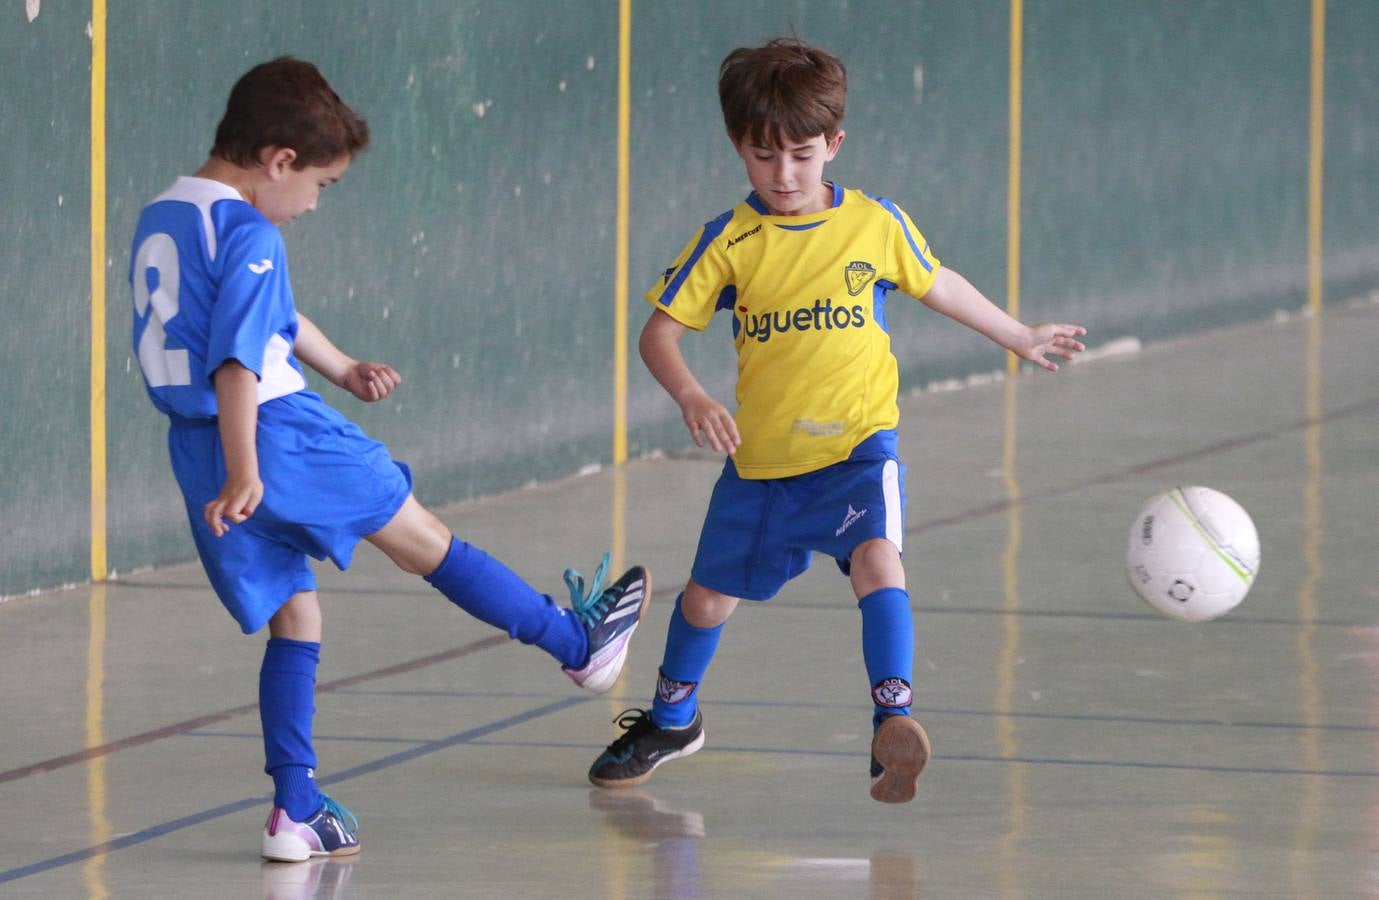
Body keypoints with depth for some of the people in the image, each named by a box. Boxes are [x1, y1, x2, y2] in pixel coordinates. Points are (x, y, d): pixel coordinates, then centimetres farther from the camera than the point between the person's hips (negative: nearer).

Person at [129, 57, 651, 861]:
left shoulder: (161, 220, 15)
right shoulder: (250, 237, -17)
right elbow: (237, 361, -26)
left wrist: (343, 369, 36)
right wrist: (244, 475, -31)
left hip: (198, 450, 8)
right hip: (273, 430, -8)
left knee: (293, 614, 15)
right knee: (425, 540, 8)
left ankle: (296, 808, 10)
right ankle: (581, 644, 22)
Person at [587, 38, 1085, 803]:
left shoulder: (878, 226, -4)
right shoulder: (729, 243, -7)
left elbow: (937, 285, 15)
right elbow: (660, 331, -8)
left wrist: (1020, 337, 27)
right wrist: (691, 398, -27)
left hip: (858, 446, -2)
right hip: (760, 458, 2)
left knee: (877, 558, -29)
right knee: (710, 594, 16)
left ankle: (893, 723, -35)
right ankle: (672, 720, 43)